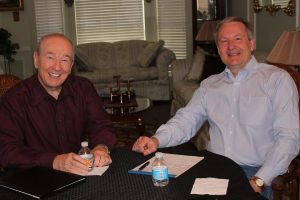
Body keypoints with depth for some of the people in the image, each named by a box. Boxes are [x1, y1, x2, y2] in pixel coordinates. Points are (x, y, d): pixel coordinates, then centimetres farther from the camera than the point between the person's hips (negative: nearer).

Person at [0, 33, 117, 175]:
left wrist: (101, 147, -20)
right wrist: (55, 161, -32)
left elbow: (101, 125, 4)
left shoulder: (83, 88, 4)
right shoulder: (15, 99, -9)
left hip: (81, 174, 4)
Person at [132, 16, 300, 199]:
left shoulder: (277, 79, -1)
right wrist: (156, 140, -12)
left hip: (255, 173, -3)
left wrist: (259, 181, -18)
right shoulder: (209, 85, 15)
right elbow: (185, 121, 9)